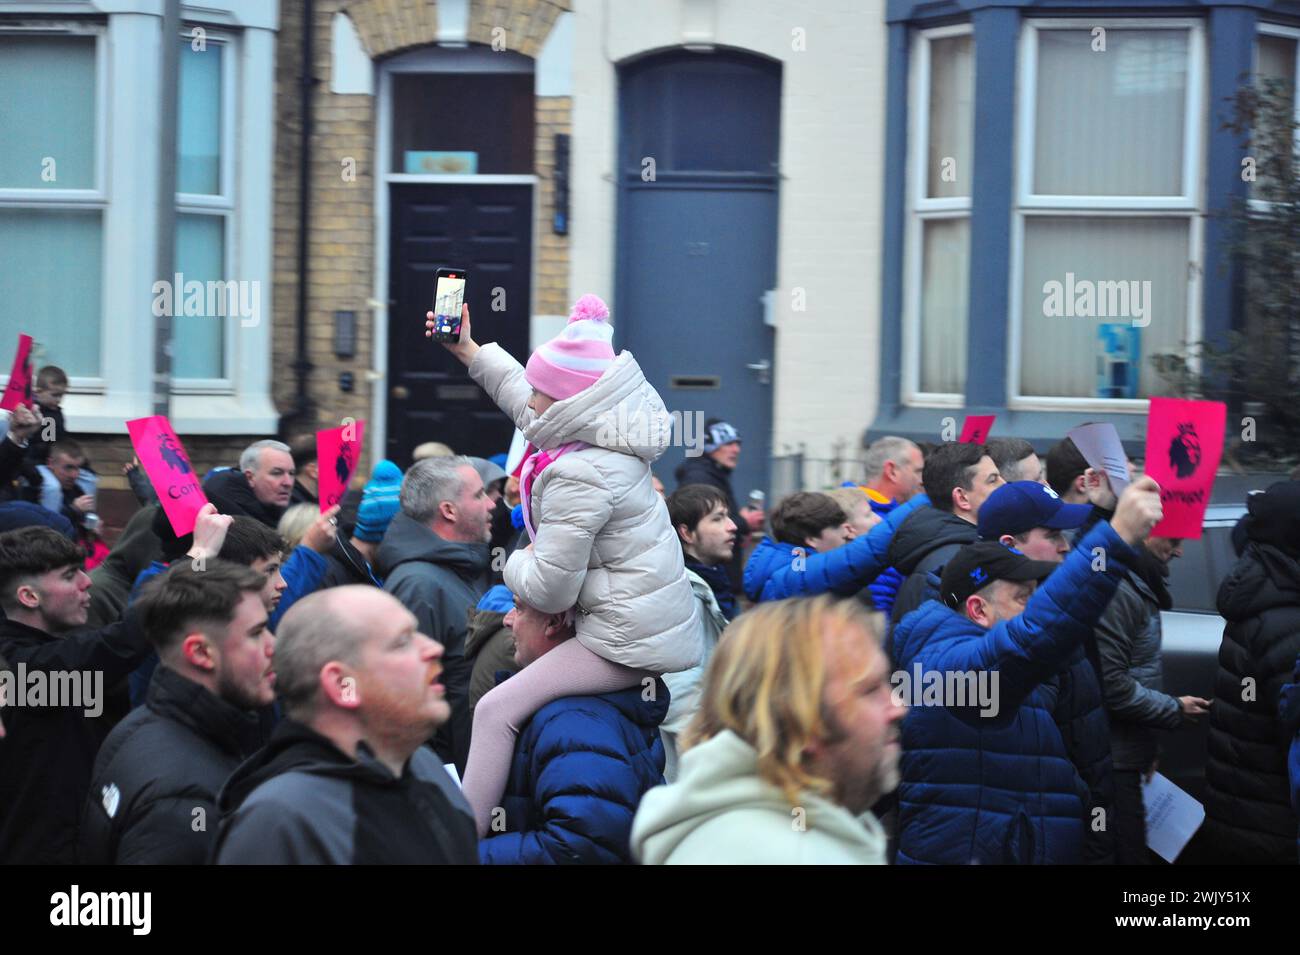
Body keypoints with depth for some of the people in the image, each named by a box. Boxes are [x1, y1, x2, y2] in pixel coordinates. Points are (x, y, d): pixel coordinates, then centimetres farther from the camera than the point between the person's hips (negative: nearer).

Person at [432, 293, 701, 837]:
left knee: (497, 710, -9)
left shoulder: (579, 477, -23)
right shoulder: (609, 436, 5)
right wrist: (469, 352, 31)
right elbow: (525, 401, 27)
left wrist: (518, 564, 2)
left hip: (627, 641, -10)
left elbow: (547, 591, -19)